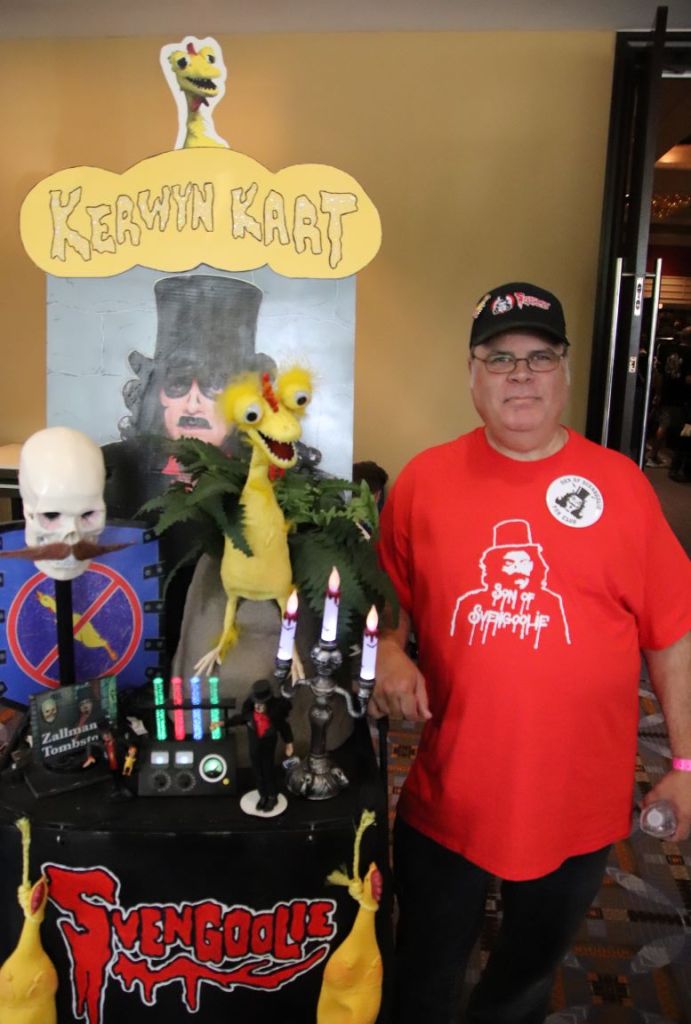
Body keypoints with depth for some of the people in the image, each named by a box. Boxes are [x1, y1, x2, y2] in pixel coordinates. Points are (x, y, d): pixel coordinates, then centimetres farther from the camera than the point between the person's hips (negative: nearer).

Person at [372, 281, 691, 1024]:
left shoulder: (619, 484, -7)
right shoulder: (424, 478, -6)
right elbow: (390, 601, 6)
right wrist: (390, 656, -13)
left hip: (579, 799, 1)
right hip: (448, 793, 0)